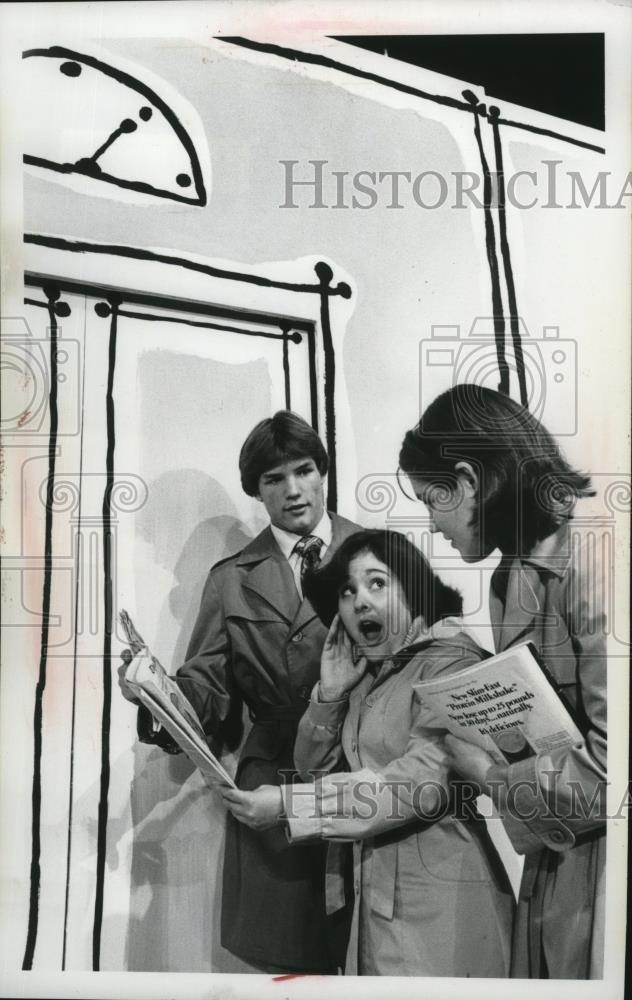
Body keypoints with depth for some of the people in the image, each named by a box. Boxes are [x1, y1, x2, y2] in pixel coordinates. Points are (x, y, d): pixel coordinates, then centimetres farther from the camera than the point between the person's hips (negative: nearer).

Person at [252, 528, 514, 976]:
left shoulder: (450, 661, -13)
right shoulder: (365, 674, 11)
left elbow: (426, 781, -25)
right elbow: (312, 766, 11)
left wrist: (289, 804, -26)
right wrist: (329, 692, -6)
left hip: (435, 902, -7)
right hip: (370, 895, 7)